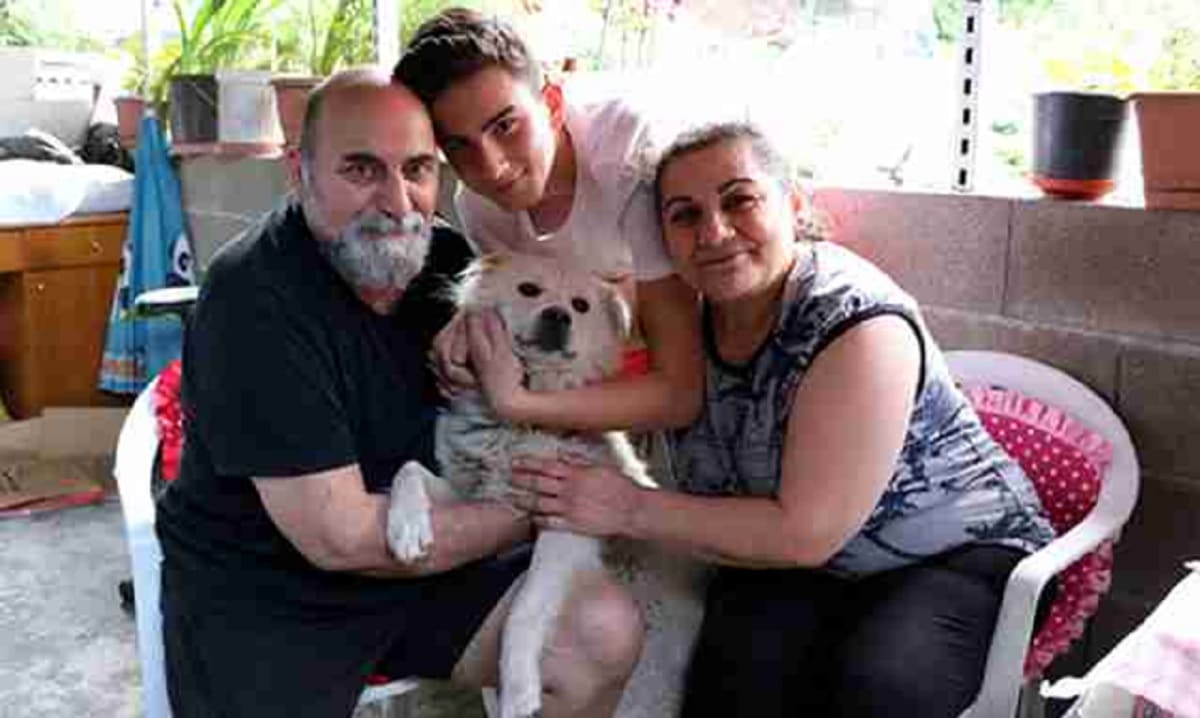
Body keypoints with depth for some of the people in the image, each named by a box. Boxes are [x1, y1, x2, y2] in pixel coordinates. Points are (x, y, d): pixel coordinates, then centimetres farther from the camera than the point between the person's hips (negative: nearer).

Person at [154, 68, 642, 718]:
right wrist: (533, 514, -15)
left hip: (421, 561, 6)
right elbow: (340, 537, -24)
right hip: (262, 598, -5)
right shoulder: (254, 300, -23)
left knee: (606, 632, -11)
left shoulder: (447, 257, -3)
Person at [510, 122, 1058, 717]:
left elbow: (805, 534, -24)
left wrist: (631, 510, -23)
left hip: (955, 556, -3)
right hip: (798, 564, 4)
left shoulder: (856, 322, -24)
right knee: (741, 667, -27)